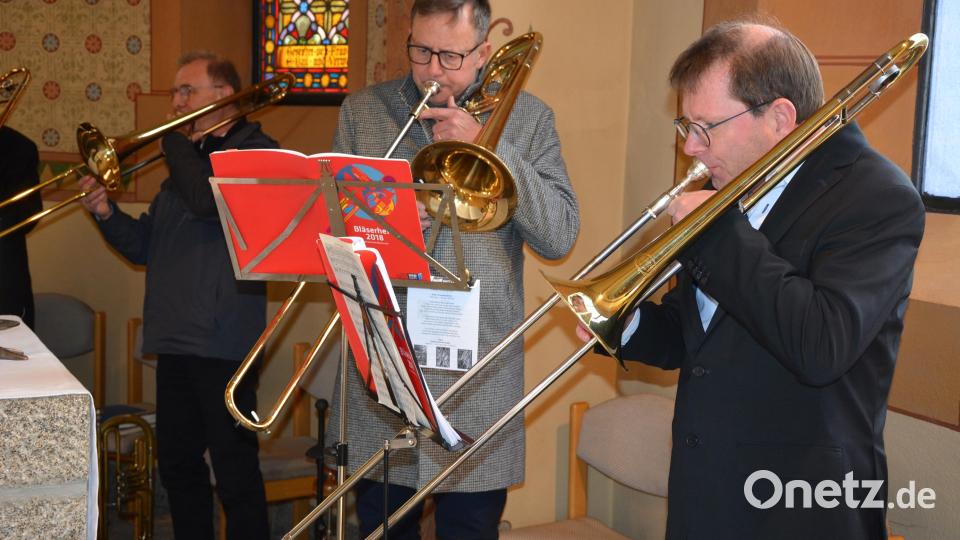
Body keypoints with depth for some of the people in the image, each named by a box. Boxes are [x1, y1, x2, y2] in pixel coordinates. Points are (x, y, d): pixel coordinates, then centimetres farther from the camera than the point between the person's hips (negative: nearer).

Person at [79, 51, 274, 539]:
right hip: (173, 335, 8)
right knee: (177, 463, 16)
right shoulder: (188, 159, 20)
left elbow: (208, 200, -25)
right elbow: (144, 247, 17)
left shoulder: (257, 151, -5)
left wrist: (175, 143, -9)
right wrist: (105, 212, 0)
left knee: (235, 471, -3)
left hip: (222, 338, -8)